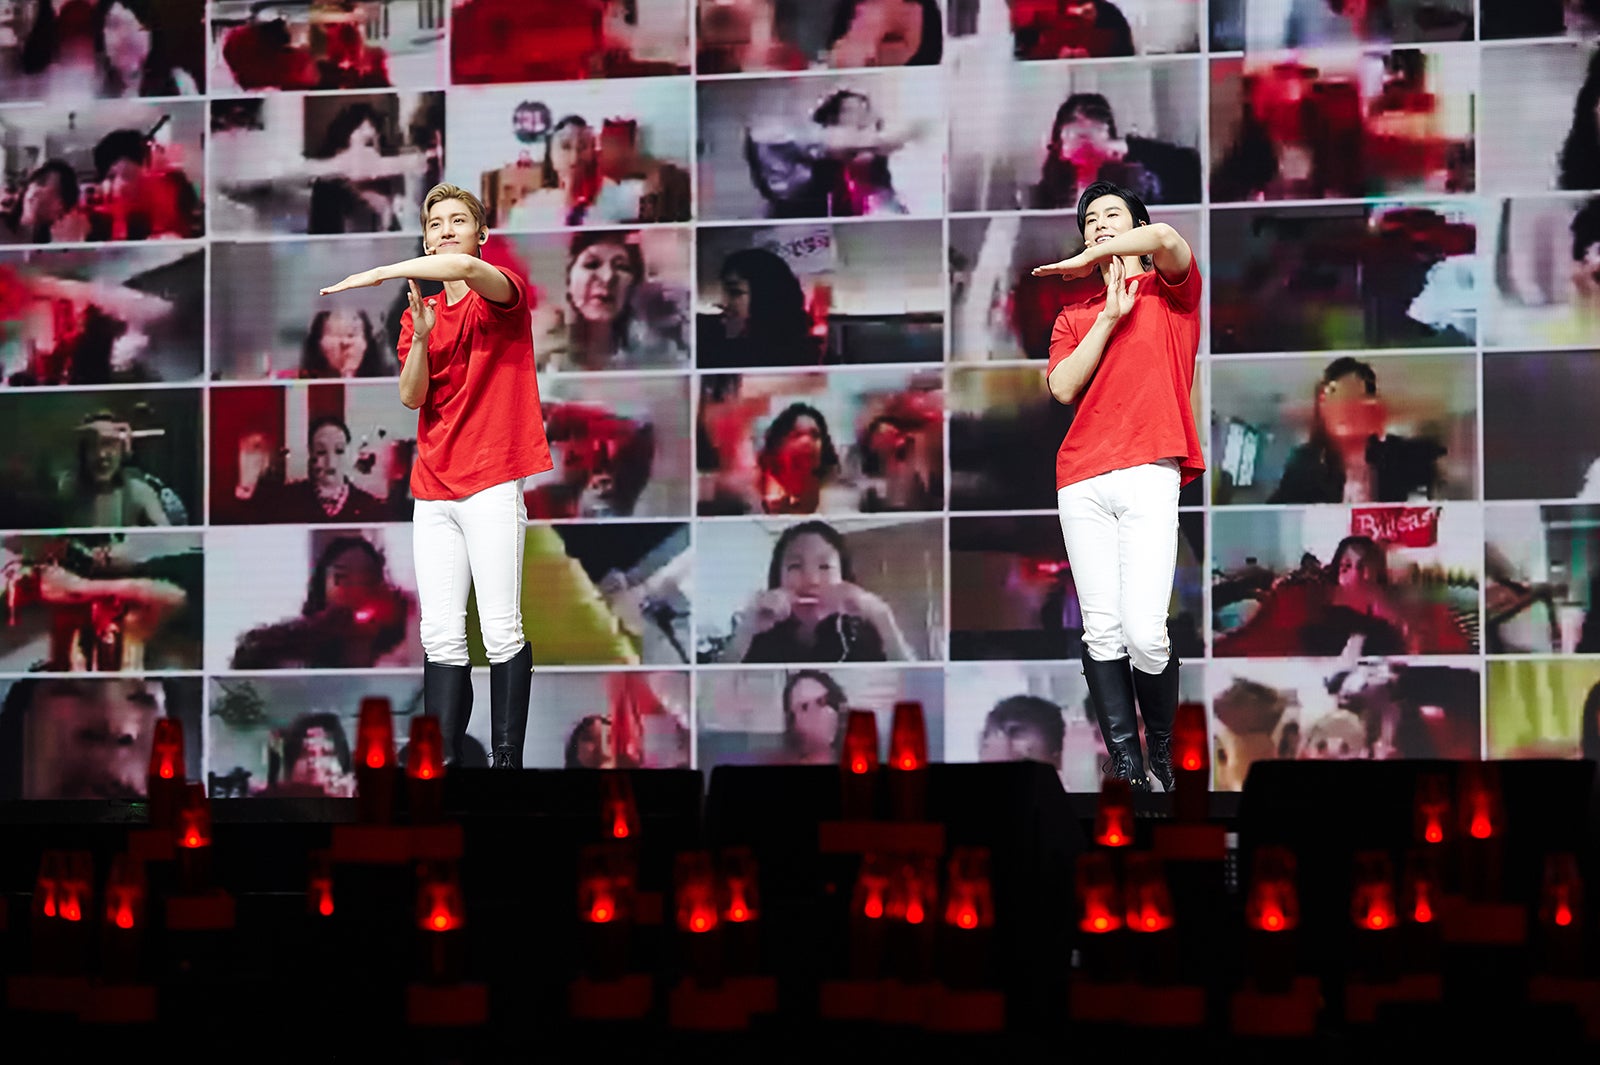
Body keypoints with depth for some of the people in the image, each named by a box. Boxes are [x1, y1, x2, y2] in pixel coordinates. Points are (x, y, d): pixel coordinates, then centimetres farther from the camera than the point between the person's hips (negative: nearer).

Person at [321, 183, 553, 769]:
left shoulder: (502, 296, 0)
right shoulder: (417, 314, 16)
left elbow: (467, 267, -25)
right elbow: (411, 397, 4)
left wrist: (379, 273, -24)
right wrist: (421, 339, -13)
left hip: (492, 484, -5)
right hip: (433, 490, 5)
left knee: (501, 629, -9)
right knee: (441, 634, -1)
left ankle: (508, 761, -5)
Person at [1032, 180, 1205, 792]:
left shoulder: (1168, 292, 13)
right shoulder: (1075, 316, 22)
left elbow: (1166, 238, -11)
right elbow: (1063, 387, 6)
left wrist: (1090, 260, 0)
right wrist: (1109, 317, 2)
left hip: (1147, 475, -4)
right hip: (1081, 482, 4)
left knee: (1144, 634, -15)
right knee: (1102, 631, -4)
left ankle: (1162, 756, 3)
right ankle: (1126, 769, -3)